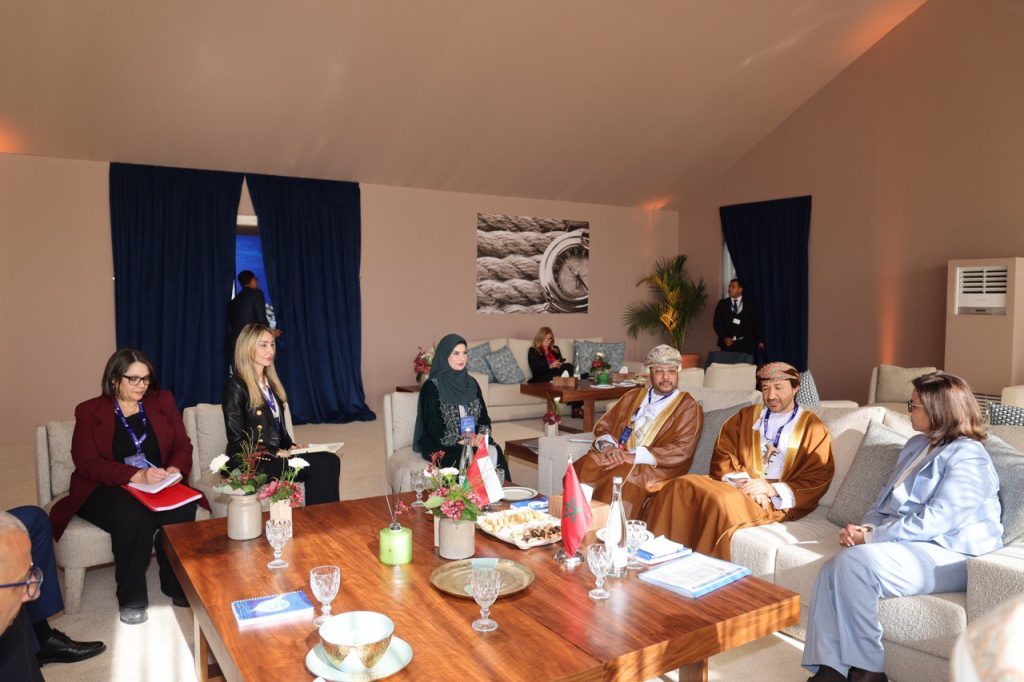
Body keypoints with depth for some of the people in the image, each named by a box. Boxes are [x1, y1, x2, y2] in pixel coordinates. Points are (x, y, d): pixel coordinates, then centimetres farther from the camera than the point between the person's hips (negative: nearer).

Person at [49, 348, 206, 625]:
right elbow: (87, 463, -10)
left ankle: (176, 585, -8)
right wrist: (136, 475, -26)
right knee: (134, 519, -35)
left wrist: (176, 469, -16)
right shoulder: (89, 412, 2)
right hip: (106, 489, -2)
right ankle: (131, 599, -14)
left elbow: (183, 445, 9)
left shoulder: (162, 402, 11)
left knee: (183, 510, -30)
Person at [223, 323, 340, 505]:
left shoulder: (271, 382, 17)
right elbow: (236, 441, -11)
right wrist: (274, 453, -16)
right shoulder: (235, 386, -7)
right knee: (320, 465, -27)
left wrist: (290, 446, 3)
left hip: (275, 455, 7)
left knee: (331, 461, -21)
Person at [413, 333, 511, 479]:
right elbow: (433, 425, -9)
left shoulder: (471, 383, 13)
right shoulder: (432, 386, -5)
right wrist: (459, 442, -17)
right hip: (441, 446, -5)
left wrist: (482, 433, -10)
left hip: (473, 439, 5)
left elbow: (483, 414, 12)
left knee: (495, 452, -25)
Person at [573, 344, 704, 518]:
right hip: (617, 457, 4)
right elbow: (603, 426, 17)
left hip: (654, 468, -4)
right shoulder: (633, 397, 20)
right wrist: (607, 446, -7)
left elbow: (680, 451, -8)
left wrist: (633, 456, -16)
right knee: (581, 470, -25)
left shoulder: (688, 406, 4)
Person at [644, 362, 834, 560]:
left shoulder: (812, 427, 6)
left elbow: (818, 480, -1)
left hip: (779, 501, -4)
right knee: (682, 486, -24)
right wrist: (739, 481, -11)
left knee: (723, 501, -35)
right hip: (737, 486, 4)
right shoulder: (746, 416, 18)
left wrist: (774, 490, -14)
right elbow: (722, 455, 10)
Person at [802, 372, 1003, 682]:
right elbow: (885, 498, 20)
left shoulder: (968, 458, -10)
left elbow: (934, 520, -20)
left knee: (855, 561, -31)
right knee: (833, 569, -22)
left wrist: (870, 537, -19)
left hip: (946, 557, -7)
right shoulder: (916, 445, 19)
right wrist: (864, 528, -1)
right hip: (908, 544, 8)